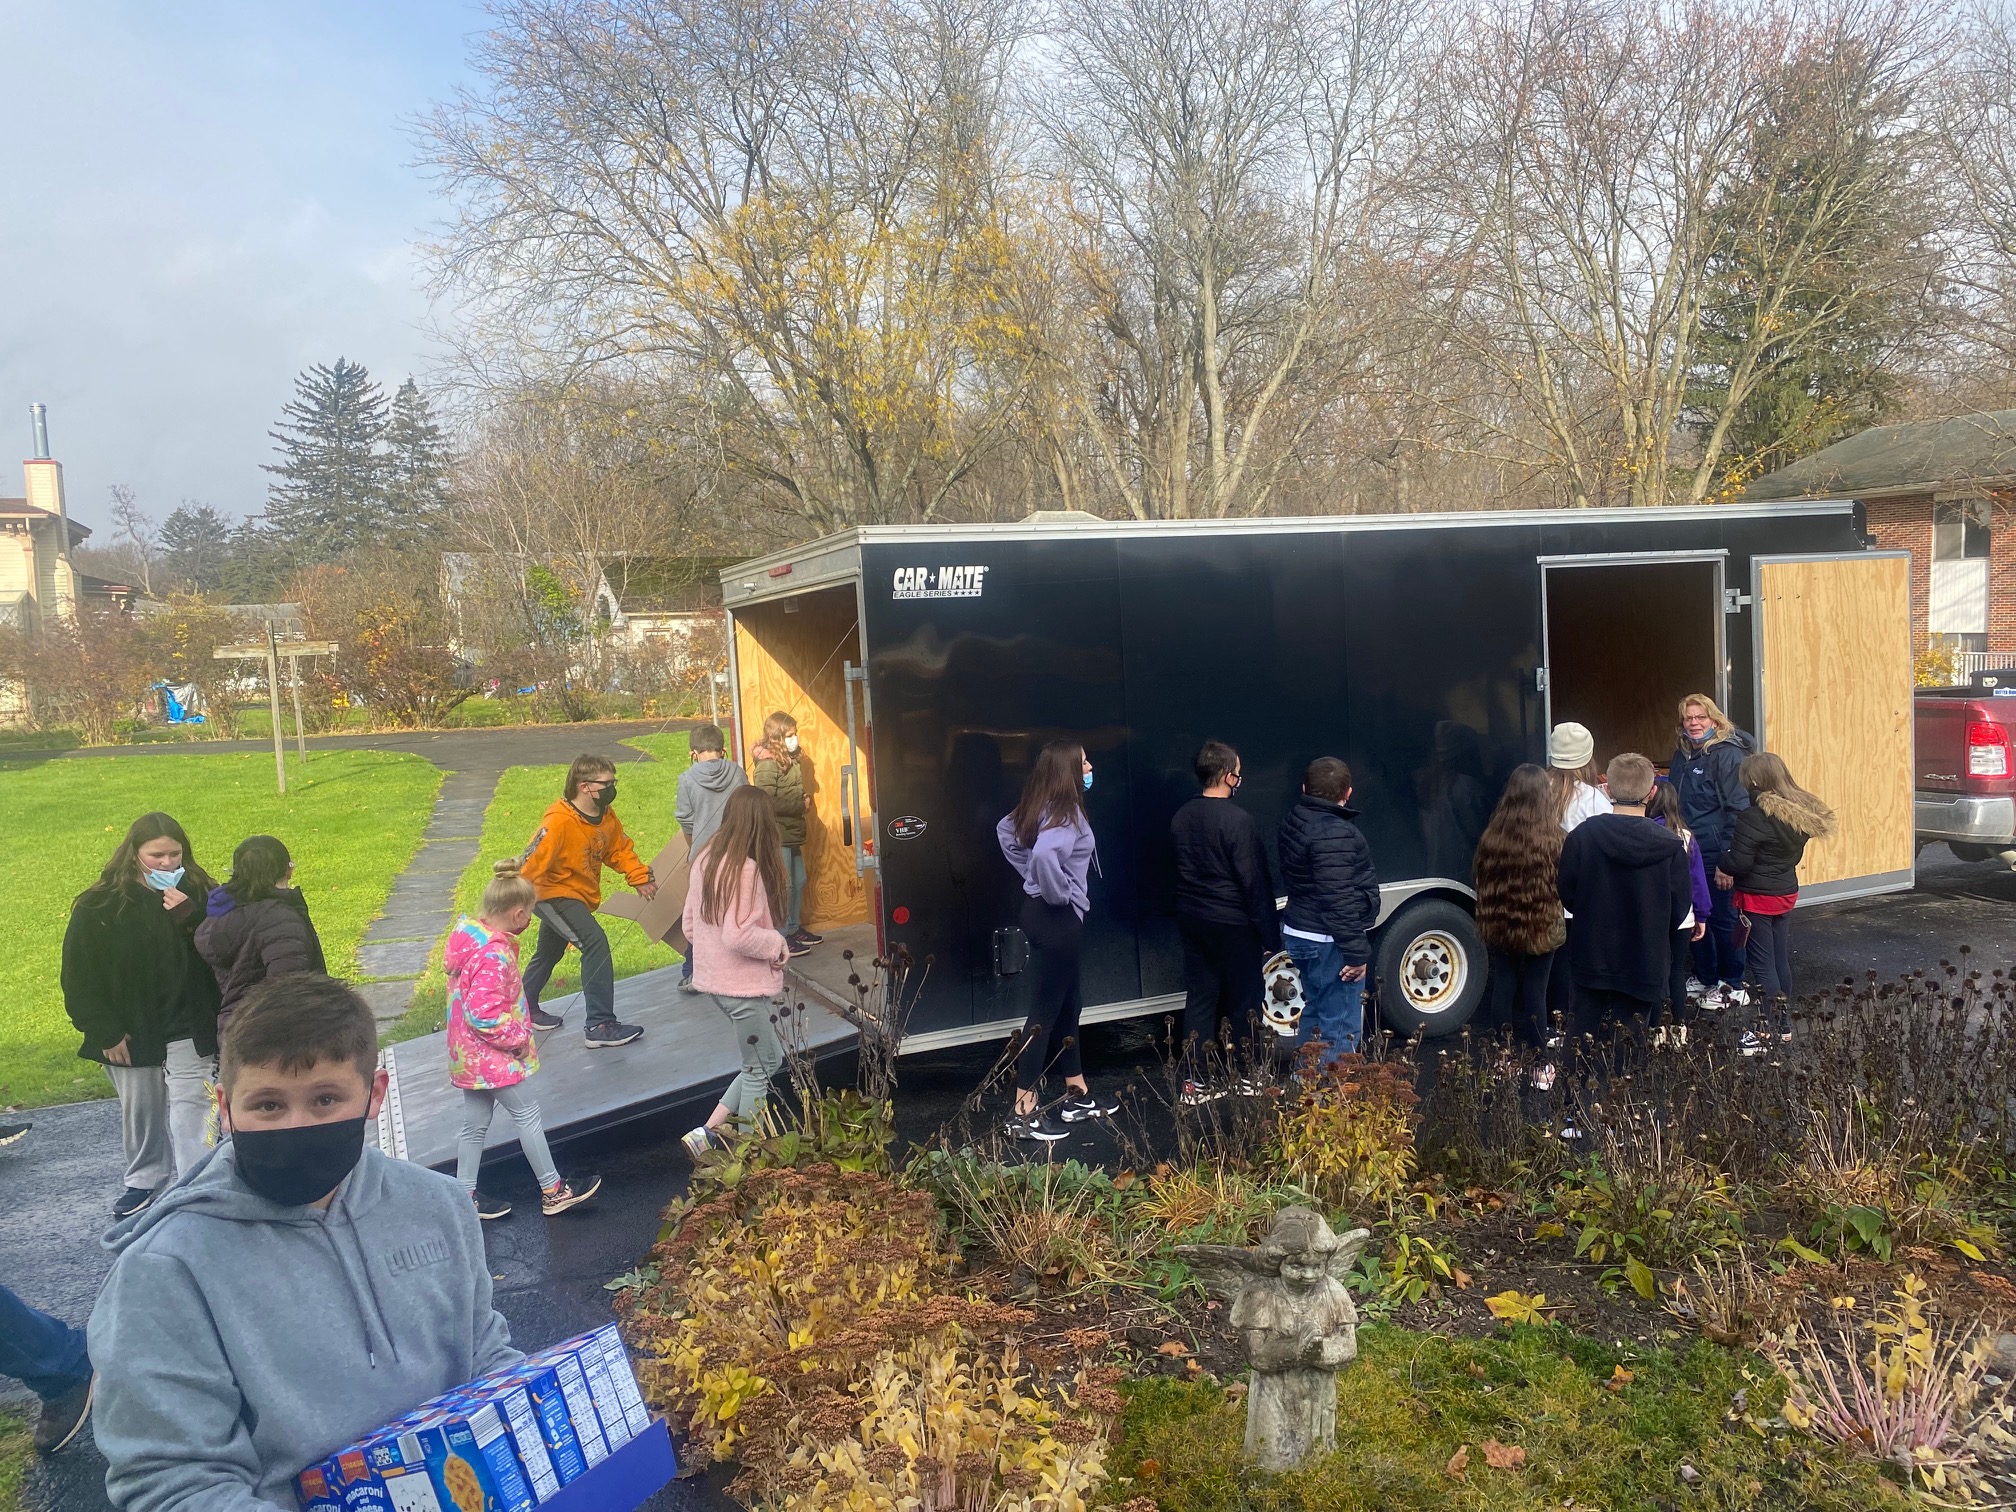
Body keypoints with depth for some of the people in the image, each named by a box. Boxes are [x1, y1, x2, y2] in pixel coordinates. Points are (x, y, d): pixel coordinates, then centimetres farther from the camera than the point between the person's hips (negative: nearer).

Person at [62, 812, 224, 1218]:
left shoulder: (198, 893, -4)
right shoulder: (99, 906, -7)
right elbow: (79, 976, -3)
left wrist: (191, 918, -25)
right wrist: (104, 1031, -7)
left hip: (188, 1030, -1)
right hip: (131, 1033, 1)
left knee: (190, 1109, -7)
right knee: (140, 1112, 17)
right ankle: (145, 1180, 38)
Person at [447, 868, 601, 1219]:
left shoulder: (470, 934, 3)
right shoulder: (494, 955, -27)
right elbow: (484, 1014, -30)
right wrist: (518, 1037, -16)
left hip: (470, 1054, 9)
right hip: (490, 1056, -9)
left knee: (476, 1124, 16)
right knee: (528, 1114, 3)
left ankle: (467, 1197, 25)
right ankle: (552, 1191, 13)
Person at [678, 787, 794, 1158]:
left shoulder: (707, 859, 4)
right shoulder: (747, 869, -22)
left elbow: (690, 925, 10)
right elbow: (739, 935, -27)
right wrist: (777, 943, -11)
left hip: (714, 977, 9)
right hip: (743, 986, -9)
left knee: (768, 1059, 18)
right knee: (760, 1069, 8)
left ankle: (708, 1131, 16)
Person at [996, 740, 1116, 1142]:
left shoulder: (1040, 808, 7)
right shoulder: (1066, 813, -21)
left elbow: (1005, 830, 24)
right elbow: (1044, 855, -39)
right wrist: (1059, 893, -21)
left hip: (1041, 911, 10)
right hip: (1057, 918, -10)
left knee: (1070, 1003, 19)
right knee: (1046, 1011, -4)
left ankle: (1077, 1096, 31)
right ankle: (1024, 1112, 1)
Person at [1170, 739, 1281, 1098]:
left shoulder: (1182, 817, 2)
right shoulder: (1237, 820, -18)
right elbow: (1254, 881, -16)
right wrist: (1268, 934, -11)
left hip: (1192, 920, 6)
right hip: (1233, 924, -6)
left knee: (1200, 998, 10)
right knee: (1243, 1001, 8)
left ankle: (1196, 1081, 12)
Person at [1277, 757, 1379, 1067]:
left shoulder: (1294, 822, 8)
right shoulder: (1335, 834, -22)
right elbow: (1339, 900, -25)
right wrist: (1357, 952, -20)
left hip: (1300, 933, 10)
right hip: (1329, 941, -10)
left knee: (1315, 1013, 22)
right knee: (1340, 1028, -3)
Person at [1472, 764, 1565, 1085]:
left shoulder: (1491, 838, -9)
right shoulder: (1555, 840, -15)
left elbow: (1483, 884, 3)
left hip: (1500, 928, 2)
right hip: (1543, 928, -2)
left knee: (1503, 990, 12)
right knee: (1535, 993, 6)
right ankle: (1539, 1069, 16)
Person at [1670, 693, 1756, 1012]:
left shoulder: (1728, 755, -14)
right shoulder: (1682, 754, 10)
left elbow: (1738, 810, -16)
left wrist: (1728, 861, -18)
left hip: (1716, 854, -7)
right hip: (1688, 851, 7)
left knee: (1723, 919, 1)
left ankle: (1734, 988, 13)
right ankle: (1705, 979, 29)